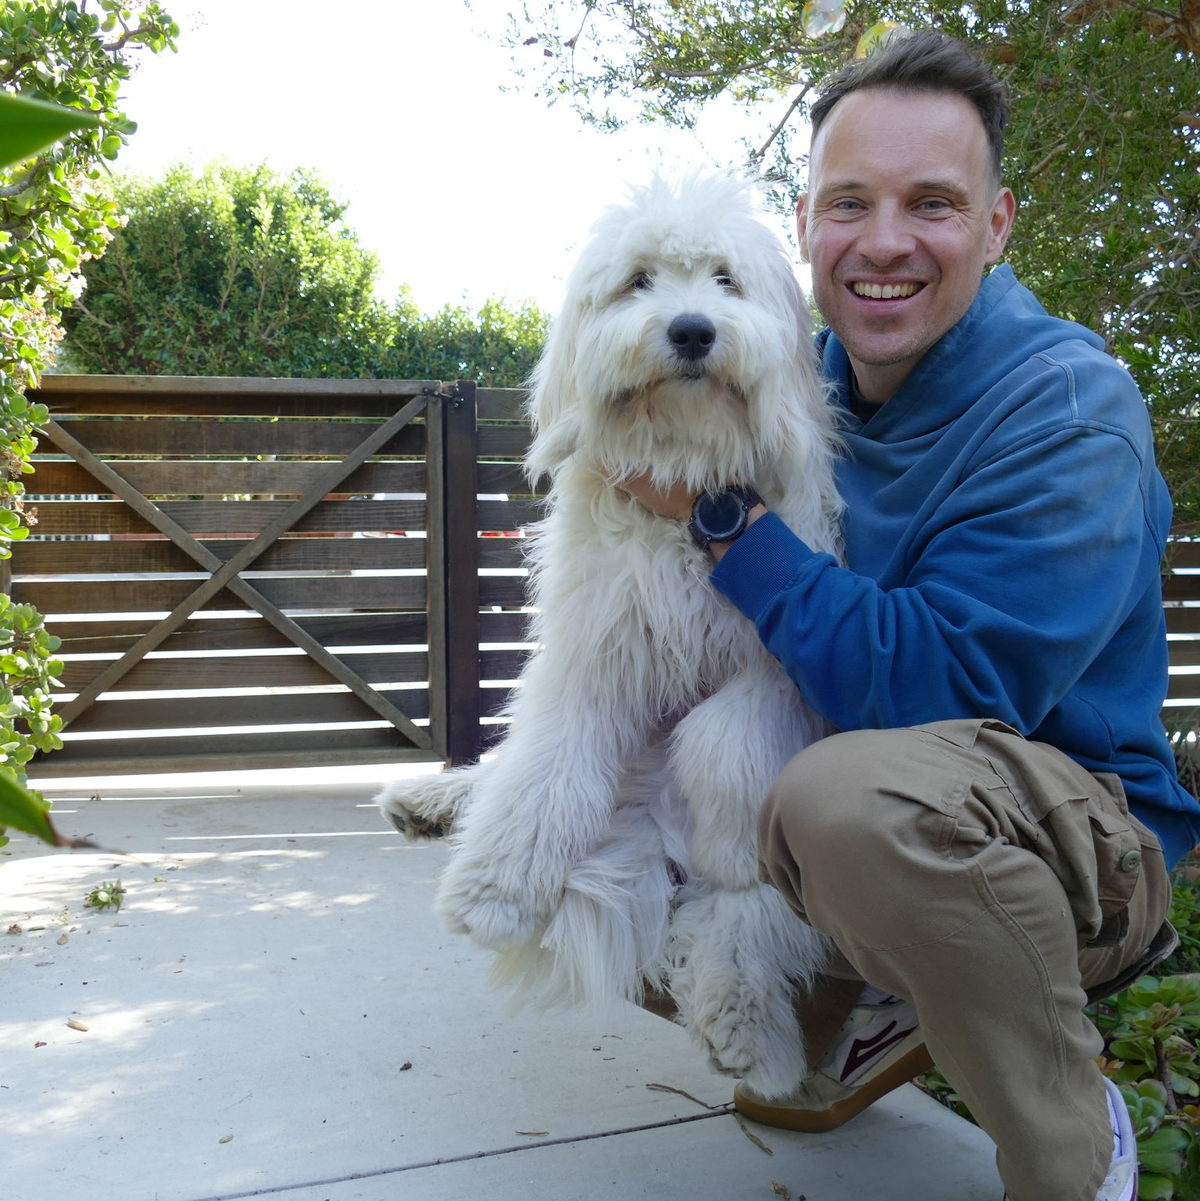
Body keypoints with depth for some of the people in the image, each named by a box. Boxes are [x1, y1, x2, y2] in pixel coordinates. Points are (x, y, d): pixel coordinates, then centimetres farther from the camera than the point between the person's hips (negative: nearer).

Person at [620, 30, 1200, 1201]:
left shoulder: (1068, 414, -19)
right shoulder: (807, 382, 2)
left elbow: (932, 690, -30)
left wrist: (722, 514, -24)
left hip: (1081, 834, -7)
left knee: (855, 788, -39)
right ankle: (879, 1005, 16)